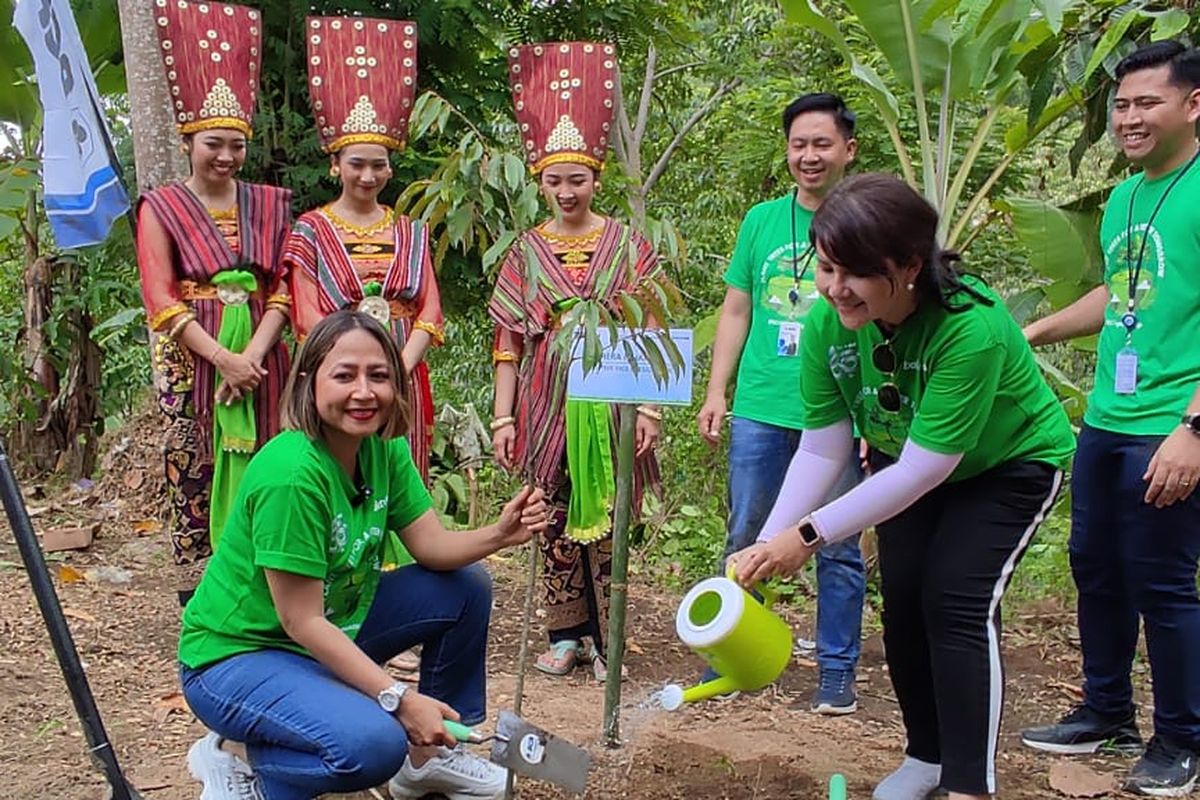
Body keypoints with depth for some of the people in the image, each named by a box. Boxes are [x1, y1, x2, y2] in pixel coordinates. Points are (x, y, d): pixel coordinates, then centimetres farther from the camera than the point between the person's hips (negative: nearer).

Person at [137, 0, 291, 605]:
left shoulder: (269, 206, 12)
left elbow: (283, 289, 5)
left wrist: (252, 355, -11)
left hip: (259, 360, 2)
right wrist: (223, 358, -15)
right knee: (194, 480, -1)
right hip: (193, 360, -2)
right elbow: (161, 300, -4)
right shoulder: (162, 208, 5)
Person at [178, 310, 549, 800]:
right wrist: (398, 698, -29)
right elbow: (303, 622, -27)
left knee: (467, 586, 1)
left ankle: (429, 755, 16)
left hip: (331, 632, 9)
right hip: (238, 655, -9)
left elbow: (434, 547, -5)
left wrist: (500, 534, -25)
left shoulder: (384, 448, -4)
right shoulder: (292, 473, -29)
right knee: (375, 742, -32)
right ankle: (236, 758, -3)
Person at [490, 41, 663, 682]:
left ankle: (605, 636, 11)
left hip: (610, 398, -1)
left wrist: (649, 406, -6)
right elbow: (508, 341, 6)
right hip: (548, 402, 2)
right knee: (555, 519, 6)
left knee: (605, 517, 1)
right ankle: (566, 632, 18)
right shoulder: (526, 251, 8)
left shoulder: (627, 244, 4)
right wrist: (503, 417, 0)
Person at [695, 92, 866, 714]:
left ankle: (837, 672, 18)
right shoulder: (762, 220, 10)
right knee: (744, 539, 9)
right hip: (760, 408, 3)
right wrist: (716, 394, 5)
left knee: (838, 548, 6)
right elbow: (735, 313, 13)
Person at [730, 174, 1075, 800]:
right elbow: (822, 450, -16)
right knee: (902, 599, 1)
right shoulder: (828, 323, -24)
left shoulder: (972, 327, -40)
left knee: (958, 602, -16)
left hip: (1010, 464, -5)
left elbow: (924, 469, -35)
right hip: (907, 462, 5)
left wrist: (810, 535, -35)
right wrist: (768, 544, -25)